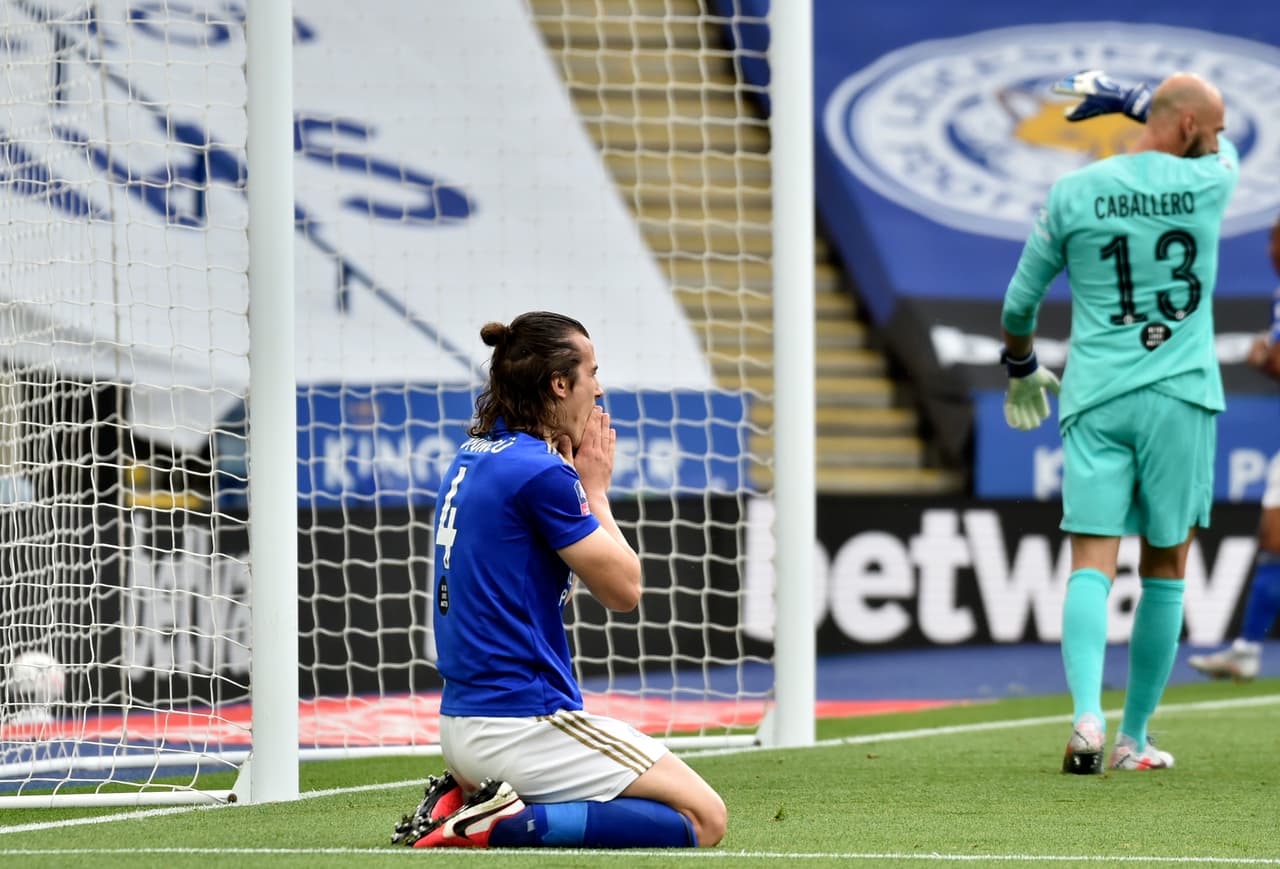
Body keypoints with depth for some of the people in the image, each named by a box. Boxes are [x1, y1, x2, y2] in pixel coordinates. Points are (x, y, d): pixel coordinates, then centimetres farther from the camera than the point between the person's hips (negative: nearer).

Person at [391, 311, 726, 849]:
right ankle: (507, 824, -16)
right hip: (523, 722, -9)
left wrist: (584, 485, 12)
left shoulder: (471, 461, 13)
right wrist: (596, 489, 3)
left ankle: (464, 798, 7)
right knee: (703, 819, -5)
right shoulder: (542, 472, -15)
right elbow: (623, 590, -8)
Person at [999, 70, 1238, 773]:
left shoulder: (1072, 194, 4)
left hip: (1095, 398, 1)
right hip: (1182, 397, -1)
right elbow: (1228, 151, 27)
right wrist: (1135, 102, 27)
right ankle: (1135, 737, 12)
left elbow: (1018, 304, 11)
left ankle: (1087, 716, -27)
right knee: (1166, 569, 10)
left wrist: (1020, 370, 30)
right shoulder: (1210, 182, 0)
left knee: (1091, 564, -6)